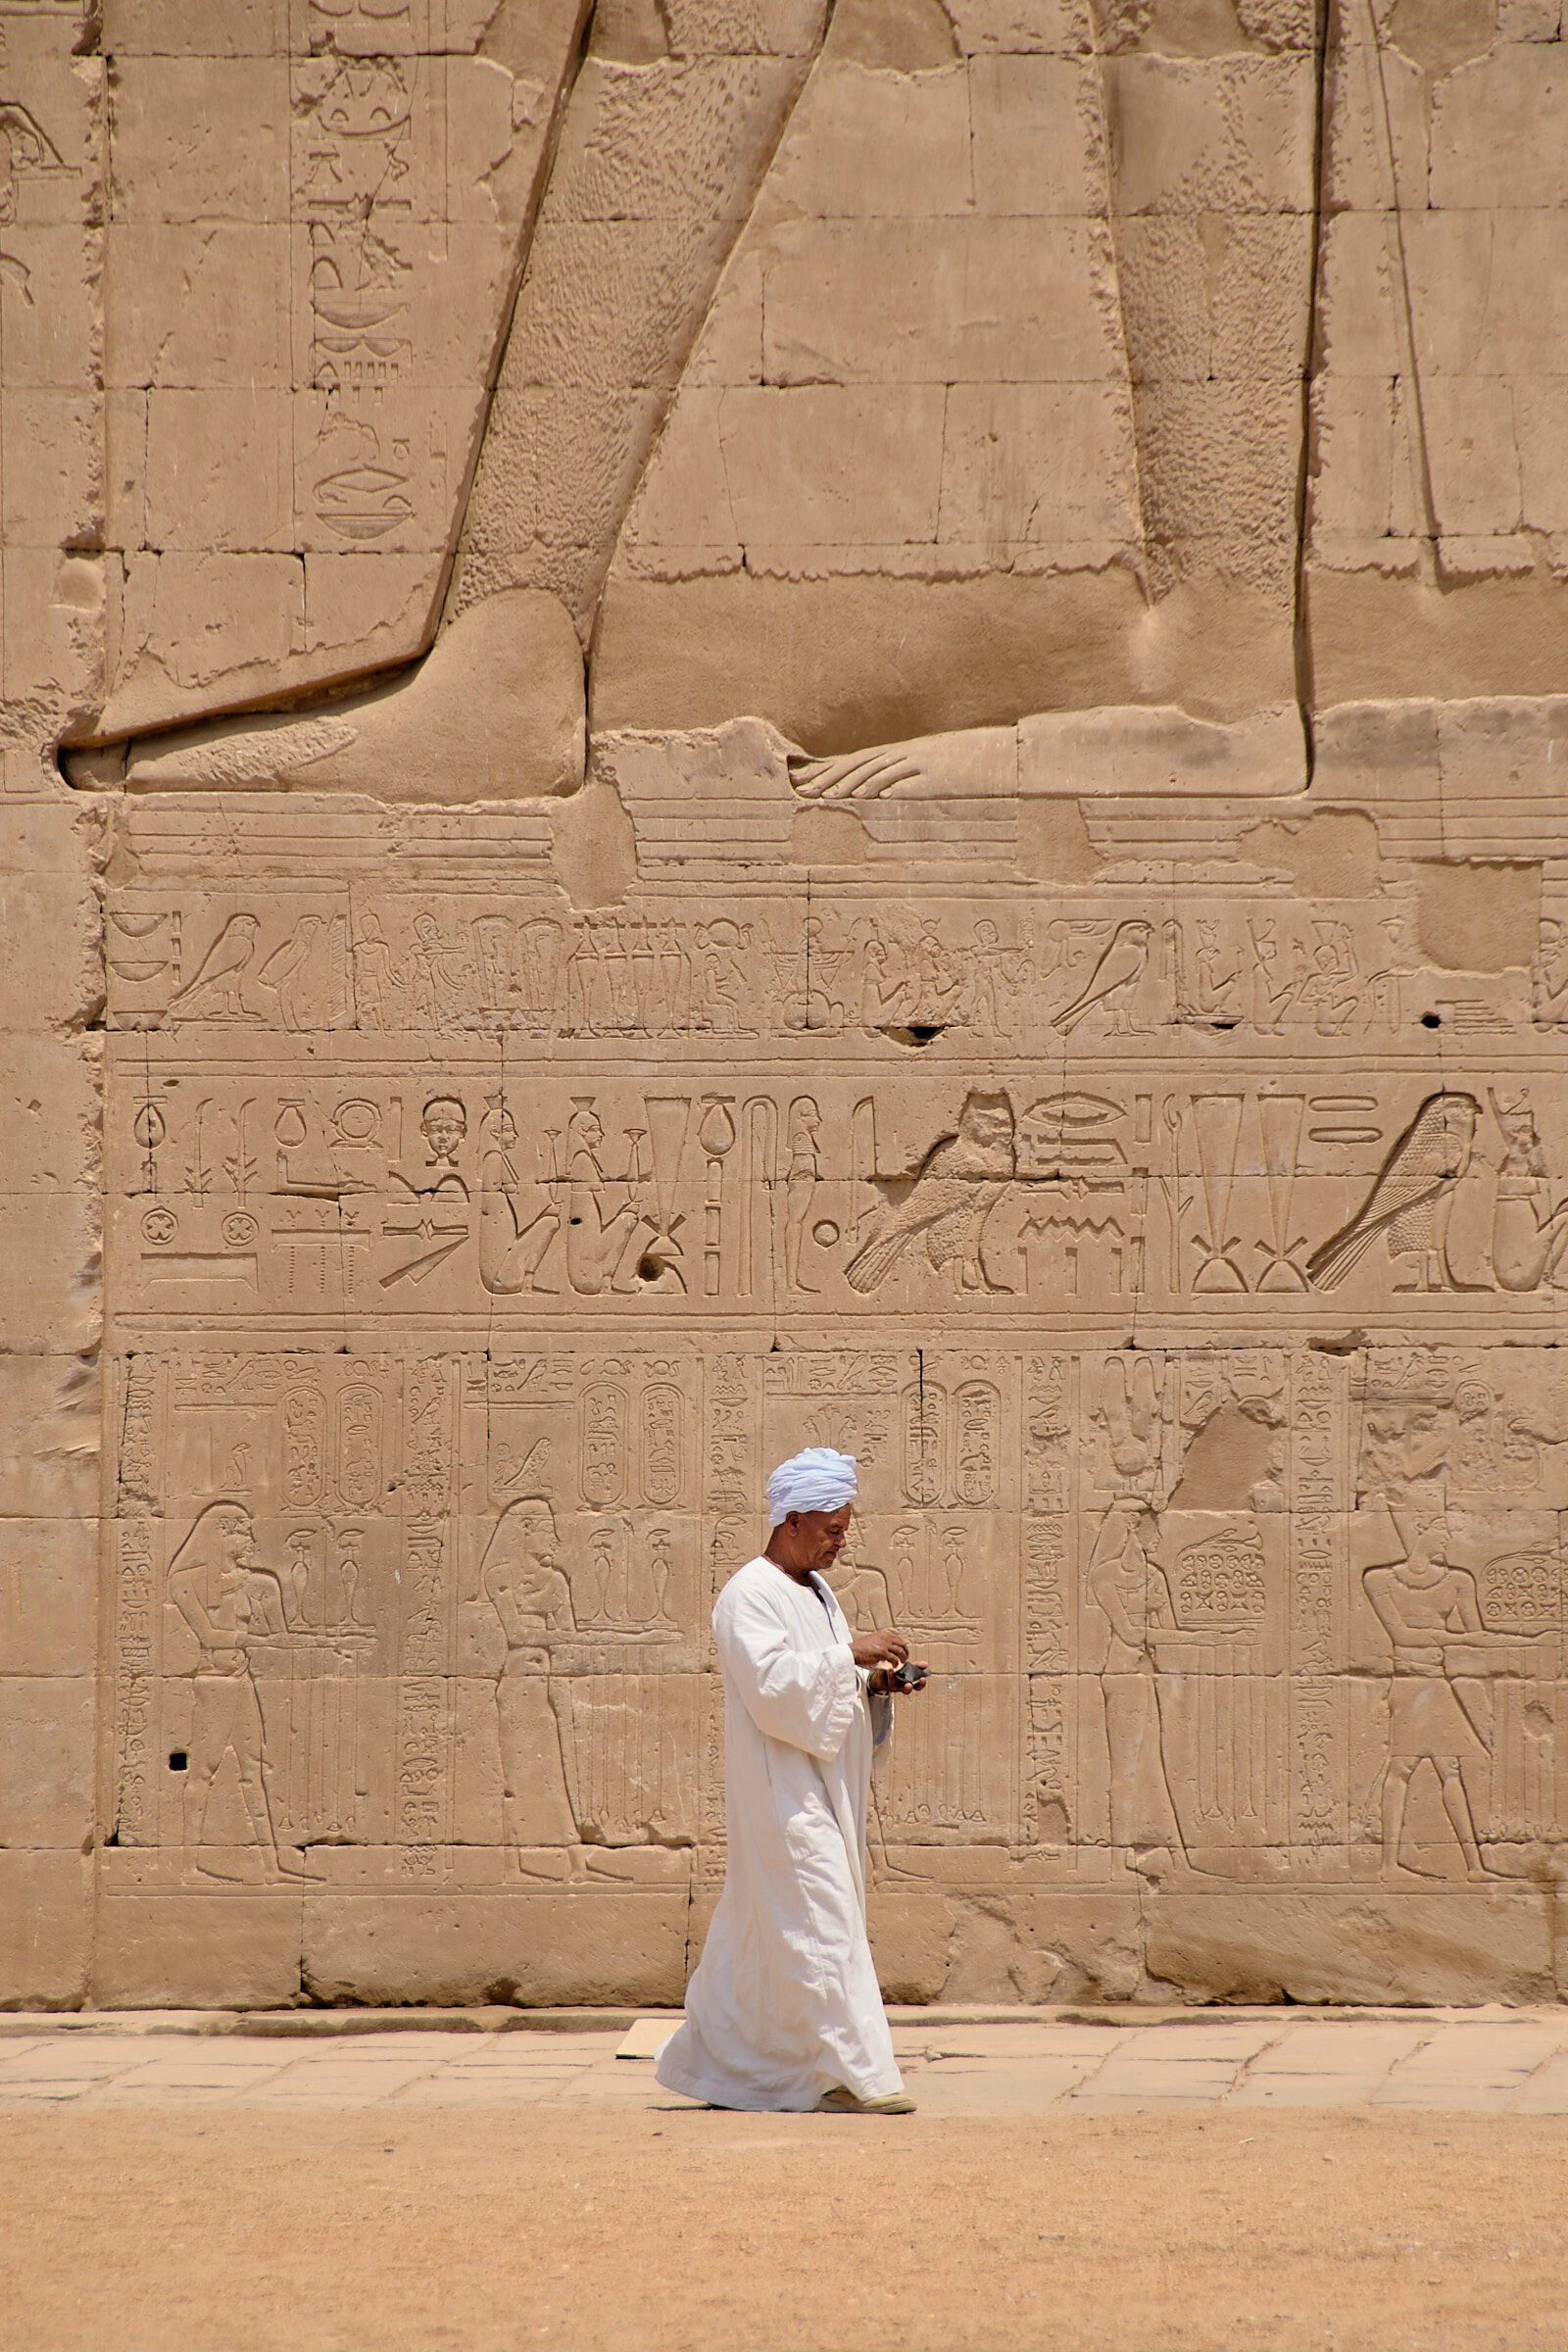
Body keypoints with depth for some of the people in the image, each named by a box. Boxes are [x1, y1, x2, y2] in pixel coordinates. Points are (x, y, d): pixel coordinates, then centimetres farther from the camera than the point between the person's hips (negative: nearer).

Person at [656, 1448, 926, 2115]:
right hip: (780, 1791, -10)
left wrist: (874, 1683, 4)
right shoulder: (749, 1596, -12)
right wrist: (850, 1654, -21)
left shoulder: (814, 1591, 16)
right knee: (818, 1918, -12)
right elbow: (773, 1683, -23)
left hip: (820, 1788, 10)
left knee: (763, 1930, 13)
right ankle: (852, 2074, -12)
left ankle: (706, 2059, 21)